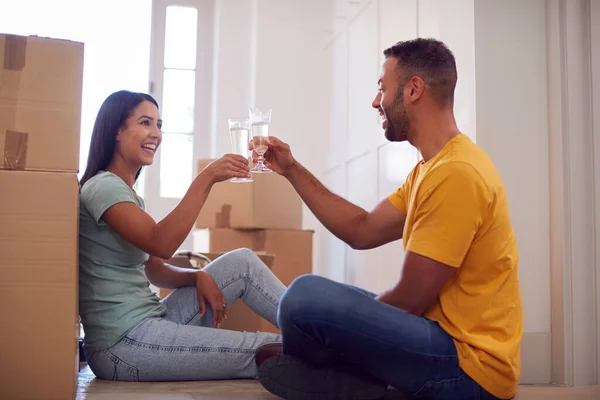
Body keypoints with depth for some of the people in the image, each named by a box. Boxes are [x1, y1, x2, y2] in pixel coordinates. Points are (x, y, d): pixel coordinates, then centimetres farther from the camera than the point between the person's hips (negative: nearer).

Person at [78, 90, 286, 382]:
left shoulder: (131, 197, 18)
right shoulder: (102, 186, -11)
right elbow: (161, 244, -26)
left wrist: (198, 276, -4)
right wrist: (206, 178, -25)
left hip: (148, 325, 9)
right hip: (123, 345, -9)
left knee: (242, 262, 4)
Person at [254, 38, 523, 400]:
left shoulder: (455, 173, -21)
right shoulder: (432, 167, 12)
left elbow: (409, 301, -19)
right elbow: (363, 231, 13)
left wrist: (349, 318, -1)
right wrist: (293, 171, 12)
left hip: (468, 366, -10)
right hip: (450, 343, 11)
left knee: (307, 296, -26)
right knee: (319, 299, 23)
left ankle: (310, 368, 3)